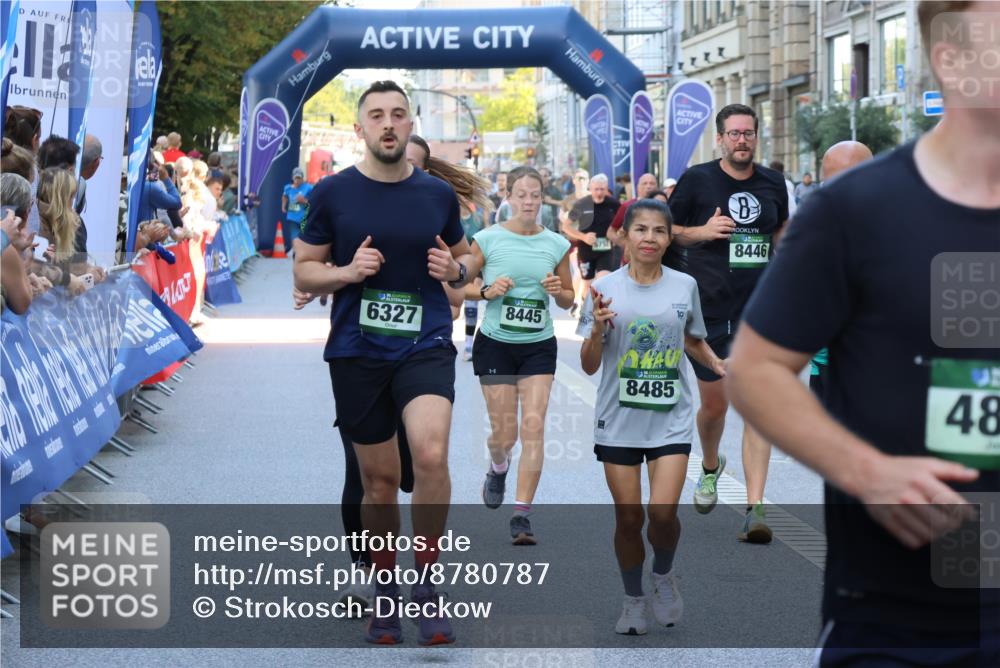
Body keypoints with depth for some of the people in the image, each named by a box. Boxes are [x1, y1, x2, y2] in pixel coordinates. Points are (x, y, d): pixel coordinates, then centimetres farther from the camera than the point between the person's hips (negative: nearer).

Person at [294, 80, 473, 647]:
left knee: (431, 455, -24)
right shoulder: (332, 193, 1)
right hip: (356, 352, 1)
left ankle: (427, 584, -8)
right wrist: (347, 272, -13)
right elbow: (304, 270, 6)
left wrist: (455, 269, -6)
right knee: (380, 479, 8)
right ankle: (385, 589, 28)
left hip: (426, 344, 0)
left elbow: (463, 256, 18)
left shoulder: (438, 193, 4)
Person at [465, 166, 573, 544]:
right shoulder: (487, 240, -5)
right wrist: (487, 291, -16)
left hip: (539, 347, 1)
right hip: (495, 344, -1)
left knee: (533, 426, -11)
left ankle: (522, 514, -7)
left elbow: (568, 301, 12)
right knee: (504, 433, 2)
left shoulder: (557, 244, 2)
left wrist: (559, 292, -10)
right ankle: (498, 469, 40)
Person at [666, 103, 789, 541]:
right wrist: (701, 232, -14)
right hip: (709, 308, -1)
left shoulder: (773, 184, 6)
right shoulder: (697, 180, -3)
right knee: (714, 404, 10)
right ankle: (711, 467, 44)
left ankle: (755, 508, -12)